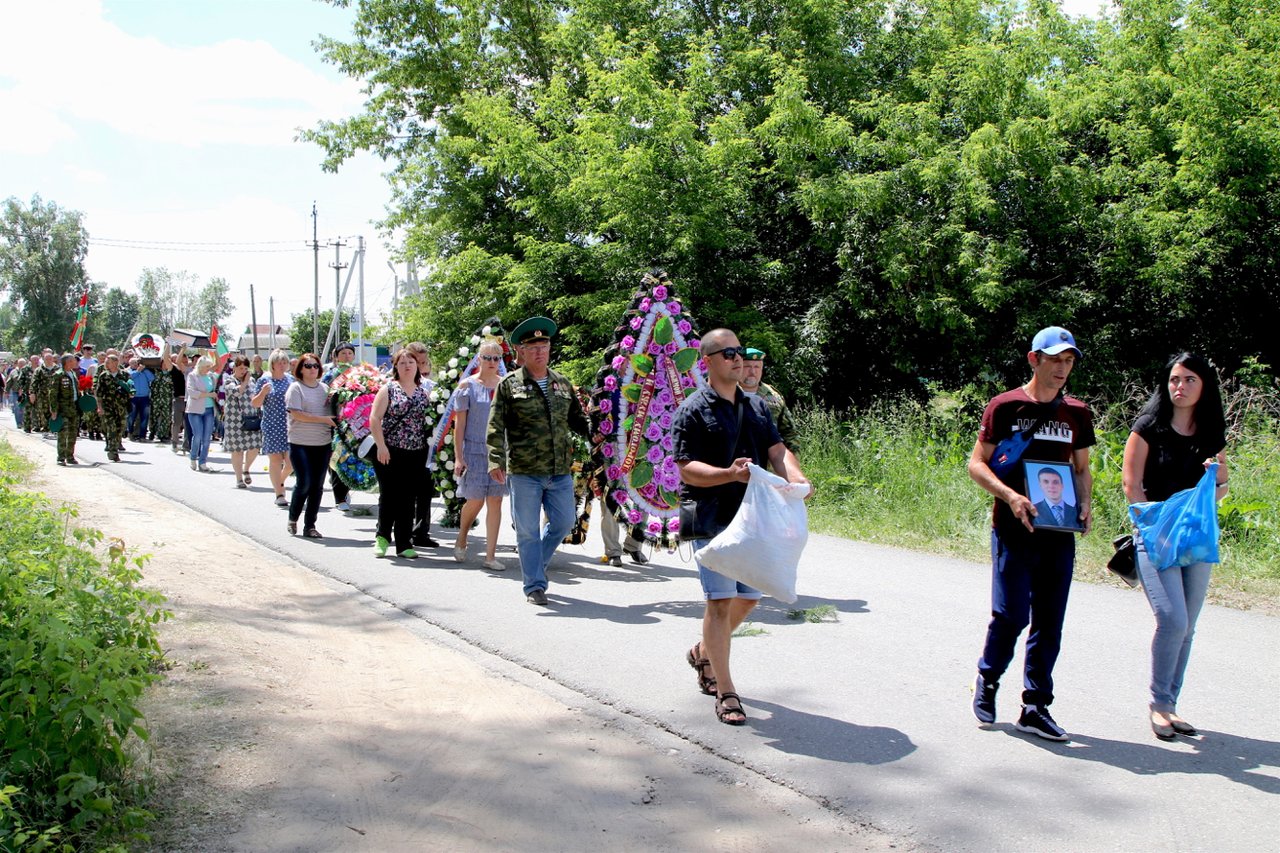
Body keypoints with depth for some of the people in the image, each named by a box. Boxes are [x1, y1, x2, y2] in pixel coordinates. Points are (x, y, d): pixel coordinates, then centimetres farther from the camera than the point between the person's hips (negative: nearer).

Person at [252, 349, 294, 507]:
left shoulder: (290, 379, 11)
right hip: (272, 425, -3)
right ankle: (279, 494, 2)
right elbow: (255, 403, 0)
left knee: (292, 459, -1)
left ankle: (279, 482, 28)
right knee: (275, 458, -3)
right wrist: (263, 392, -17)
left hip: (290, 425, 3)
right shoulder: (264, 380, 0)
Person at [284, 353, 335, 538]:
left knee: (317, 485, 4)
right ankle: (293, 518, 15)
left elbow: (333, 411, 20)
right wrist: (323, 419, -16)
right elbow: (296, 414, -14)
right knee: (304, 482, -9)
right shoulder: (296, 388, -3)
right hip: (300, 444, -5)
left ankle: (310, 526, 12)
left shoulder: (325, 388, 12)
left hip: (323, 444, 5)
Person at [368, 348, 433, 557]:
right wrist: (381, 446, -13)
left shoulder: (423, 393, 12)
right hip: (389, 453, -3)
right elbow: (374, 418, -5)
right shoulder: (388, 389, 1)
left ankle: (404, 544, 10)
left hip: (416, 454, 3)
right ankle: (382, 537, 17)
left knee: (408, 499, 5)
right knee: (388, 496, 0)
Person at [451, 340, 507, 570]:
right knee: (475, 501, -2)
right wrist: (458, 457, -7)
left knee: (495, 502, 1)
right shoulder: (468, 385, -1)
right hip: (474, 450, -3)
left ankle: (490, 555, 6)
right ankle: (461, 541, 27)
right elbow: (459, 424, -2)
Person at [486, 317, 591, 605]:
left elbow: (578, 420, 22)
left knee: (564, 521, 9)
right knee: (528, 530, 1)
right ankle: (534, 586, 12)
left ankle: (536, 563, 33)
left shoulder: (562, 384, 14)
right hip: (524, 472, -4)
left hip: (560, 471, 4)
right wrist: (496, 460, -12)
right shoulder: (509, 384, 0)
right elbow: (496, 427, -3)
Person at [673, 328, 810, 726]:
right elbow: (686, 468, -13)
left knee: (748, 597, 14)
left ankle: (703, 653, 38)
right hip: (712, 518, -6)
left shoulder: (758, 407, 14)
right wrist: (730, 474, -29)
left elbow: (777, 450, 7)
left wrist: (795, 476, -15)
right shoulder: (693, 410, -6)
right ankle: (725, 693, -1)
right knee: (721, 600, -8)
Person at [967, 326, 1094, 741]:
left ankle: (1035, 708, 15)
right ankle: (987, 680, 20)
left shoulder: (1078, 414, 10)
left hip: (1059, 532, 4)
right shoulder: (1006, 406, -2)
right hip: (1013, 529, -4)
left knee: (1049, 622, 5)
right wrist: (1010, 495, -17)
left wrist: (1084, 504, -1)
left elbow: (1082, 469, 19)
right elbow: (976, 463, -1)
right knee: (1012, 614, -7)